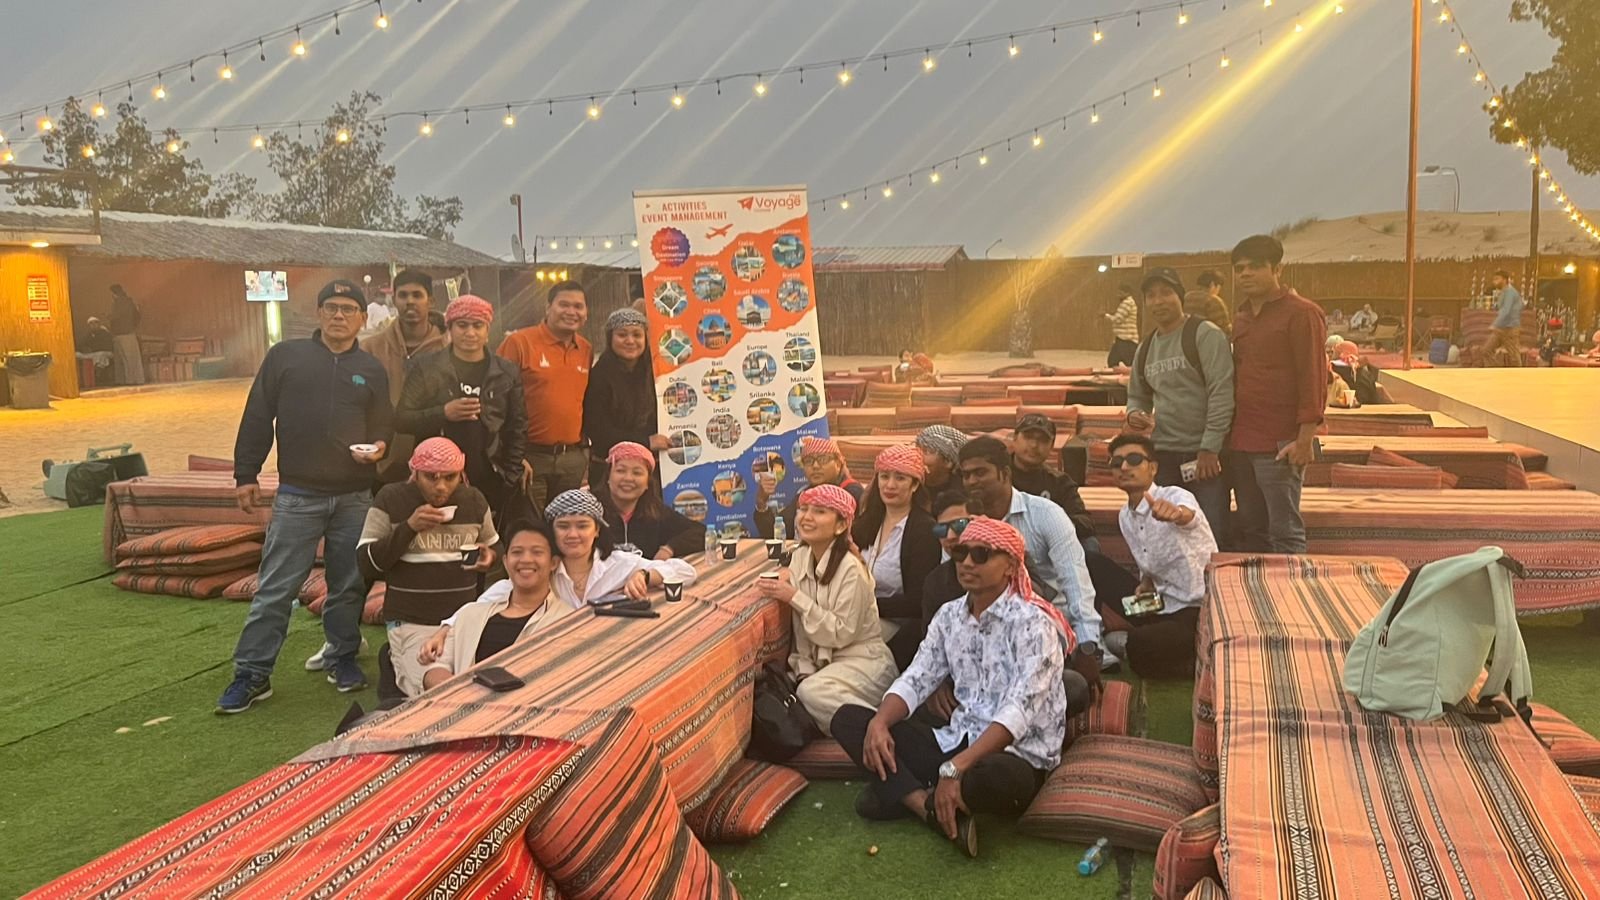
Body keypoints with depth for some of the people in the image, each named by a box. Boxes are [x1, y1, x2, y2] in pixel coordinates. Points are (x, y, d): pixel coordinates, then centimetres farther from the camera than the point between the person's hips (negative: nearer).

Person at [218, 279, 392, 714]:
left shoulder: (372, 370, 10)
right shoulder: (285, 356, 3)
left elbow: (383, 425, 12)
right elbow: (257, 418, 4)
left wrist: (379, 446, -11)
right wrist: (246, 475, 1)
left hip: (355, 497, 2)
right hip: (298, 495, -2)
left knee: (349, 586, 11)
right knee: (276, 588, -1)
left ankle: (343, 657, 27)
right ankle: (252, 673, 8)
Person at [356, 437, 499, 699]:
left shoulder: (474, 500, 5)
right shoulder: (391, 499, -4)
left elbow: (494, 546, 20)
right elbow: (367, 564, -7)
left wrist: (490, 557, -4)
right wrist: (409, 527, -18)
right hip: (411, 621, -4)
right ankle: (394, 661, 14)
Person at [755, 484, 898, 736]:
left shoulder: (851, 569, -17)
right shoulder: (800, 557, 3)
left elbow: (842, 634, -18)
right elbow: (802, 629, 5)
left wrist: (795, 597, -21)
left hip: (863, 660, -6)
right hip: (820, 661, 6)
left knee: (812, 691, -32)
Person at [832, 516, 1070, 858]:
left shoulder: (1032, 622, -13)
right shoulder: (950, 615, 8)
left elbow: (1020, 709, -24)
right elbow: (915, 680, 4)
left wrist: (955, 768, -33)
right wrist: (879, 721, -18)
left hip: (1016, 756, -7)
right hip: (958, 742, 7)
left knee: (995, 777, -43)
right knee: (848, 719, -4)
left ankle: (899, 791, -14)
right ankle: (933, 808, -19)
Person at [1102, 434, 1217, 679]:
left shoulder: (1175, 496, -17)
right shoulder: (1124, 517, 8)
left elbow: (1188, 516, -43)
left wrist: (1176, 513, -68)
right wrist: (1146, 583, -3)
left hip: (1201, 608, -8)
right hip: (1162, 605, 8)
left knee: (1141, 648, -32)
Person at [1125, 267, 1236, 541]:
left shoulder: (1205, 335, -7)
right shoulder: (1145, 349, 13)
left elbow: (1222, 393, -14)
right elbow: (1137, 396, 26)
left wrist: (1209, 448, -18)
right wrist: (1134, 414, 2)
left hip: (1206, 454, -6)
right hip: (1163, 454, 6)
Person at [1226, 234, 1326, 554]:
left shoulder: (1301, 313, -6)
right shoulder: (1241, 319, 17)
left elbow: (1314, 378, -11)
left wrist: (1305, 438, -18)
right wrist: (1230, 438, 13)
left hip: (1279, 445, -7)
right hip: (1241, 444, 7)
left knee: (1285, 534, -3)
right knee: (1250, 531, 13)